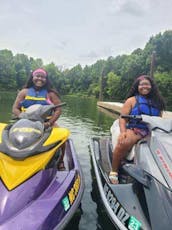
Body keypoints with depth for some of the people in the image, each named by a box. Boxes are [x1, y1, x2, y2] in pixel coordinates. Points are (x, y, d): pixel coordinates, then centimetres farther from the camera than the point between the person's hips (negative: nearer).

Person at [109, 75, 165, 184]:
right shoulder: (132, 100, 10)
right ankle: (114, 171, -18)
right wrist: (123, 132, -15)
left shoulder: (157, 101, 21)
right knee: (123, 143, -35)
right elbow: (122, 117, 1)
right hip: (134, 129, -3)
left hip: (153, 132, 4)